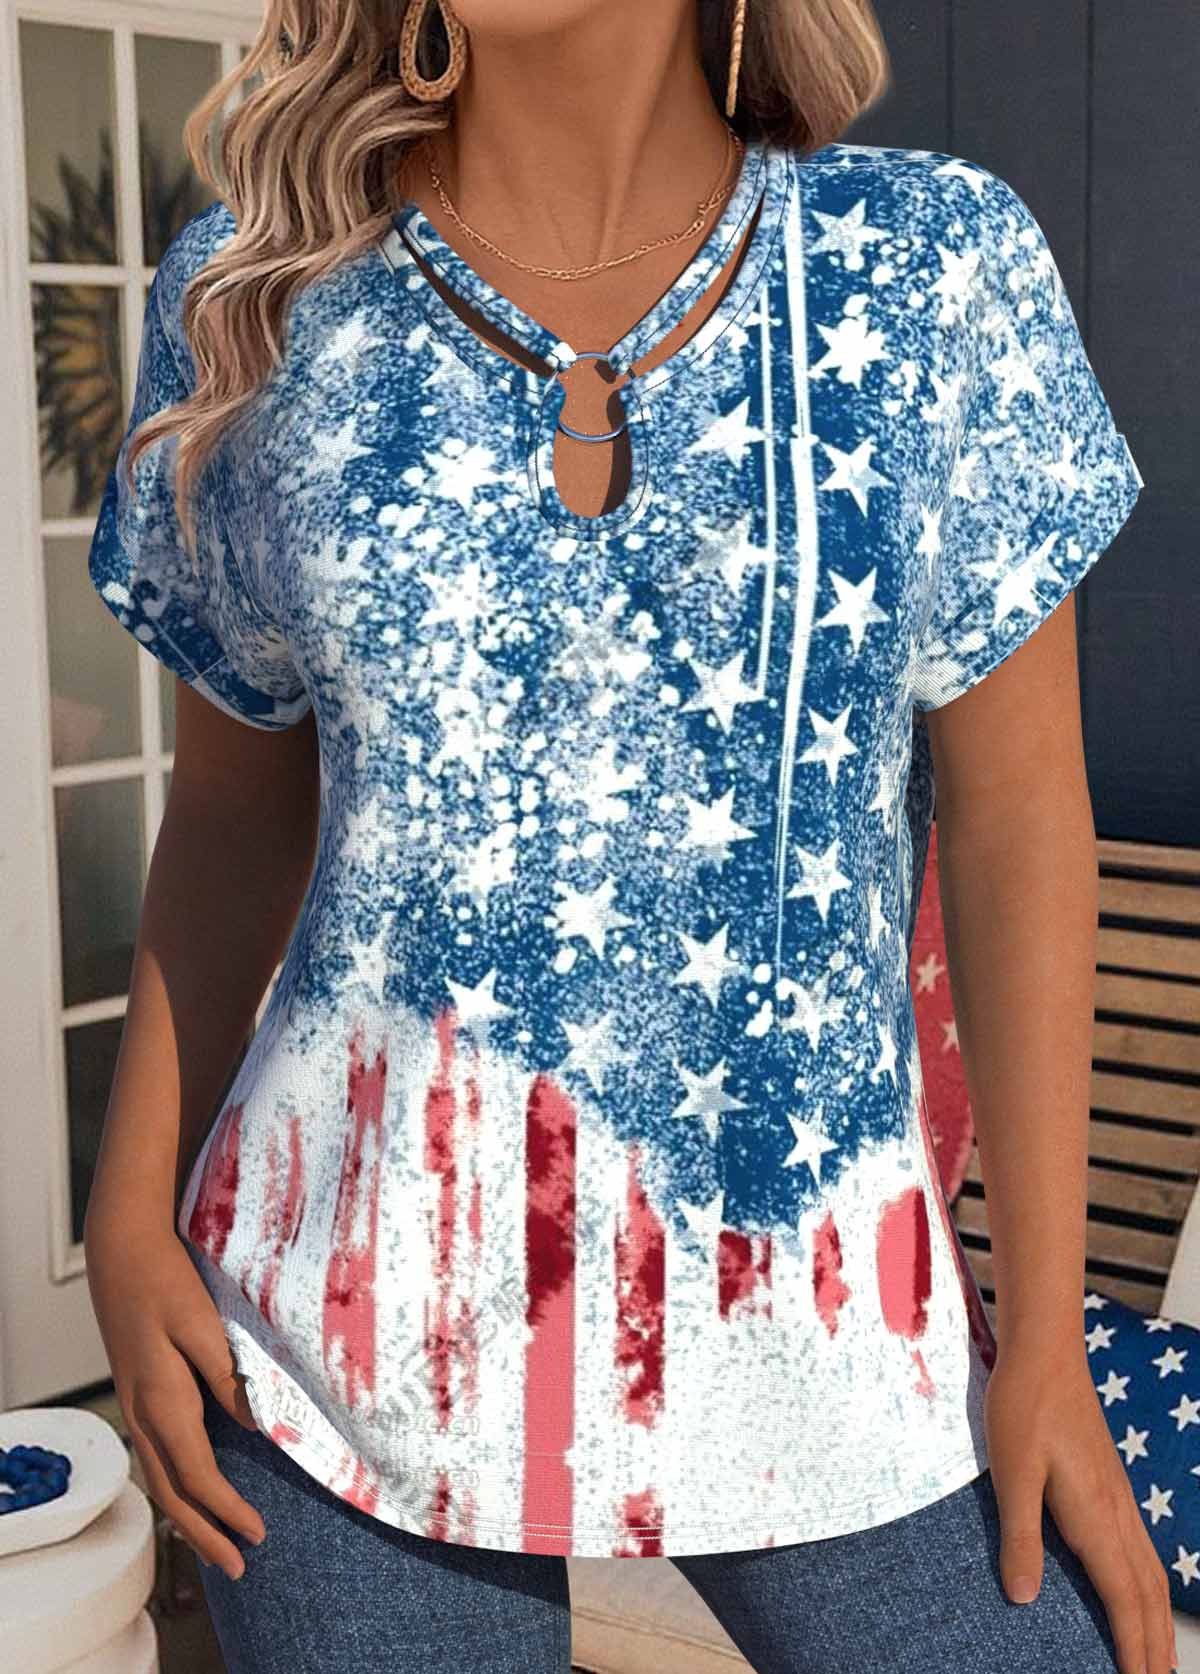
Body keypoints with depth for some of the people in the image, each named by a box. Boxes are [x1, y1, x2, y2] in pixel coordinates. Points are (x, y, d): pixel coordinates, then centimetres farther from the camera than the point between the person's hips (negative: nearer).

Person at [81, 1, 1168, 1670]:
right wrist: (130, 1222, 1)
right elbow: (238, 803, 9)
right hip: (367, 1309, 1)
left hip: (816, 1320, 0)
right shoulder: (259, 298, 0)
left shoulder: (930, 263, -3)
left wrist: (1045, 1329, -2)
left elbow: (1017, 811, -2)